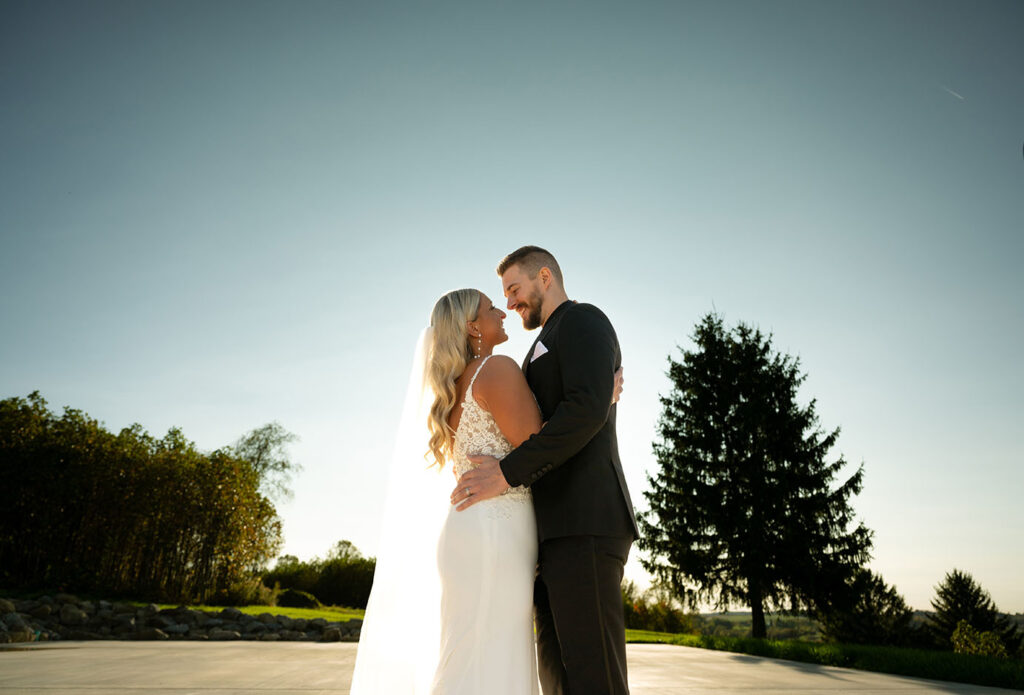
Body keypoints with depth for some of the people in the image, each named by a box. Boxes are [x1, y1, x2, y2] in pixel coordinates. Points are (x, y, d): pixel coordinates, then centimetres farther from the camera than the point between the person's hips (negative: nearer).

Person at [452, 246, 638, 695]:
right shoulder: (550, 352, 29)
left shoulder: (582, 320, -1)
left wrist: (507, 473, -19)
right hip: (560, 531, 10)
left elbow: (588, 409, -18)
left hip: (585, 523, -10)